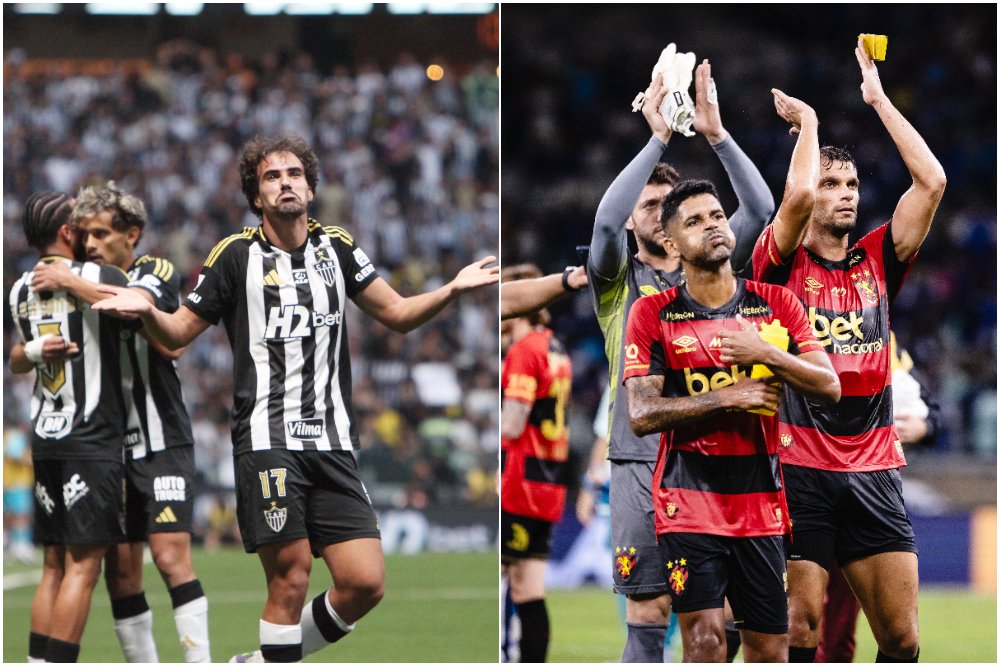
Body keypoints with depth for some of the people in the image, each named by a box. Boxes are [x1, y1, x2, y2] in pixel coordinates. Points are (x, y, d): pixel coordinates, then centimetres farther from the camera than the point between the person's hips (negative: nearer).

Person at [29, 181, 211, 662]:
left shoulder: (158, 273, -3)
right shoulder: (84, 284, 11)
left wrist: (70, 283, -23)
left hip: (161, 442, -5)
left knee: (171, 558, -15)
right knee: (120, 571, 3)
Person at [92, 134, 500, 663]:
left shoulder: (336, 248, 14)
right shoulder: (238, 256, 4)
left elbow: (397, 314, 21)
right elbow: (180, 332, 10)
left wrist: (452, 290, 4)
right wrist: (147, 312, -11)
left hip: (333, 445, 4)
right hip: (267, 440, -4)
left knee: (365, 583, -3)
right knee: (290, 578, -11)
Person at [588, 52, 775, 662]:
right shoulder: (618, 280, 7)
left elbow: (760, 210, 0)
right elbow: (605, 221, -14)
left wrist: (716, 133, -11)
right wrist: (657, 140, -18)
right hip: (642, 461, -2)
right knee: (648, 614, -3)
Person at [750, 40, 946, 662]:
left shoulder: (877, 261, 13)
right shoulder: (782, 264, 3)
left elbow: (932, 182, 3)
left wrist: (877, 98, 5)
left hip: (875, 470, 4)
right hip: (800, 466, -3)